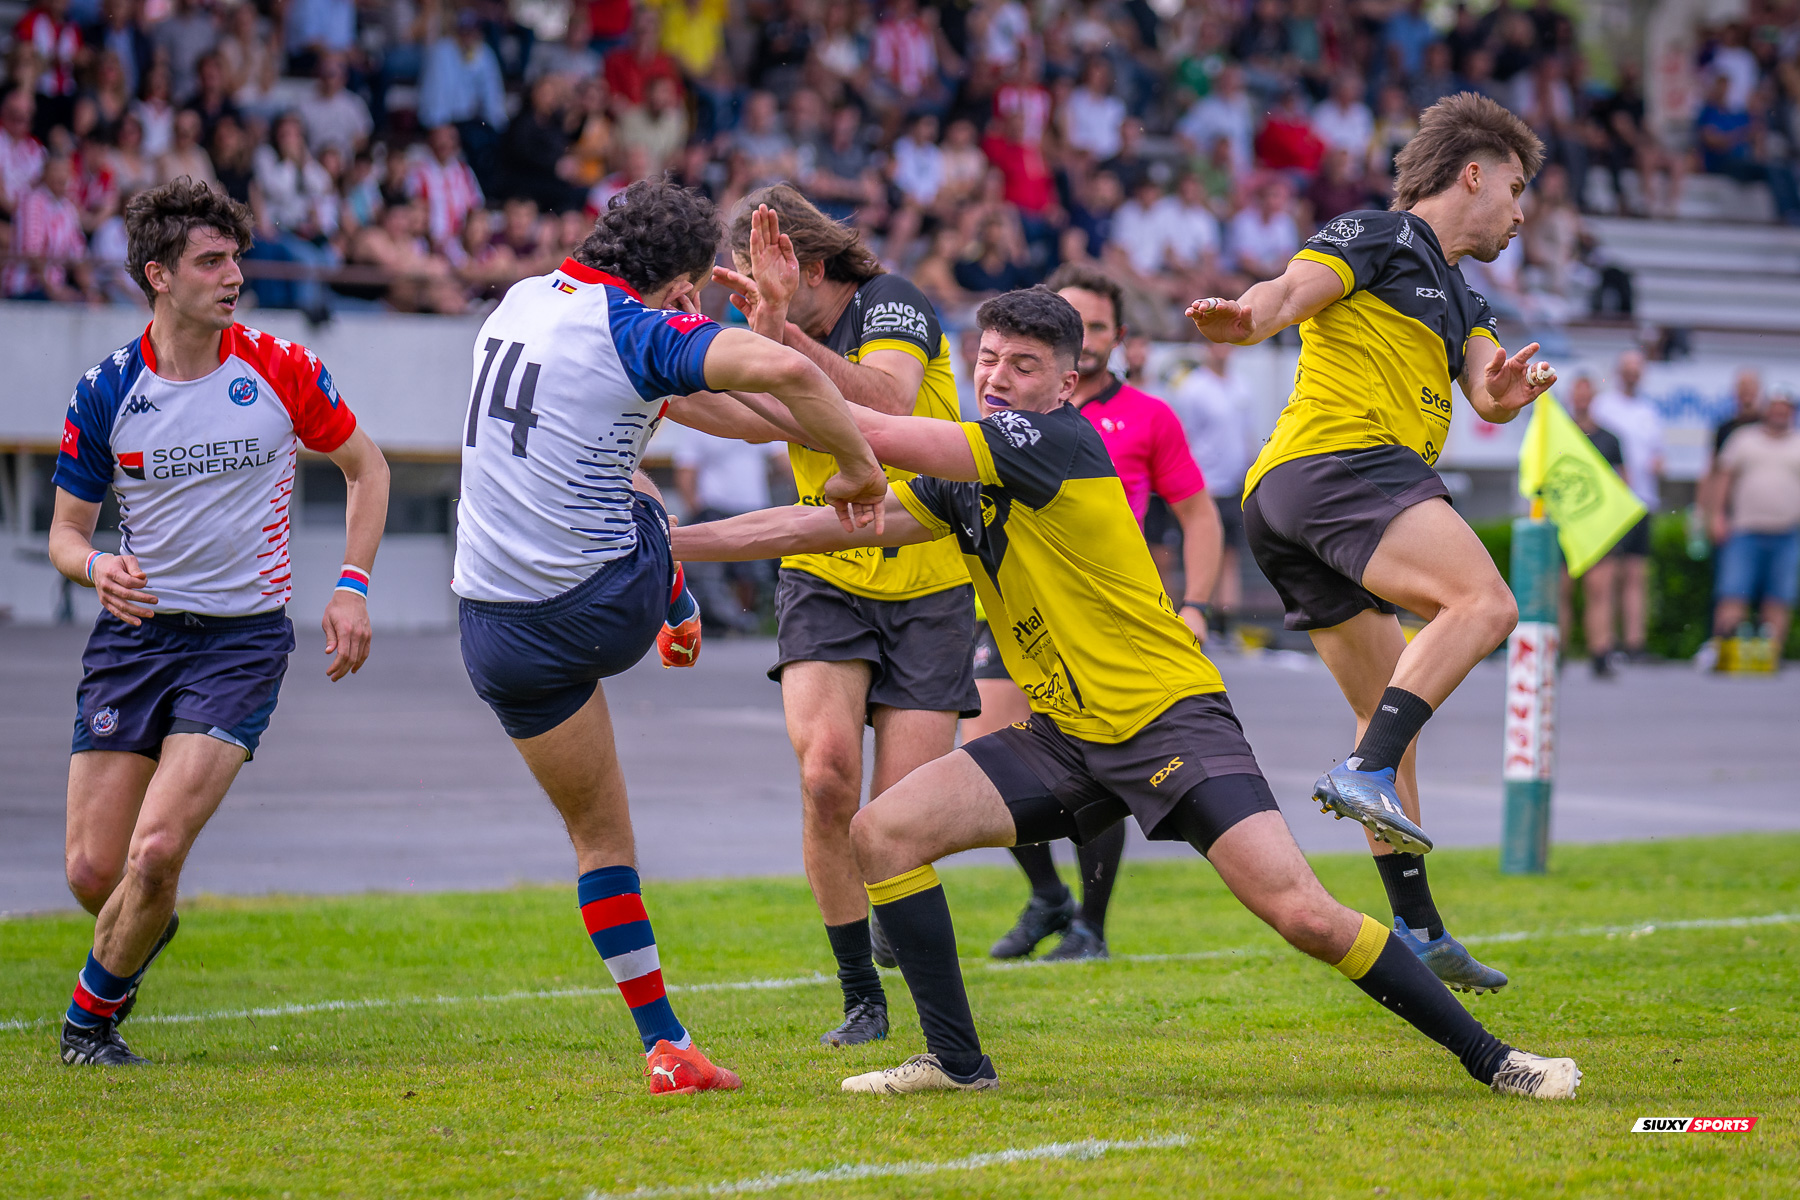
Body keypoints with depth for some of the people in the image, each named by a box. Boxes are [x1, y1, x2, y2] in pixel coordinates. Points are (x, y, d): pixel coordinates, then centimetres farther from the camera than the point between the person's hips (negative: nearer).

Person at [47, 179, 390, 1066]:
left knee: (156, 852, -18)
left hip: (243, 638, -2)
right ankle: (149, 925, 35)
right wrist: (96, 567, -18)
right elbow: (65, 531, 6)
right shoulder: (104, 392, -2)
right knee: (92, 872, -2)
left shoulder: (281, 372, -4)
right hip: (132, 632, 2)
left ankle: (93, 1014, 7)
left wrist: (352, 586, 0)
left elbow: (365, 467, 11)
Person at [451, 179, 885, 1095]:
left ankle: (664, 1042, 16)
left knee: (598, 833, 18)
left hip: (497, 632, 6)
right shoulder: (642, 331, -13)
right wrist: (857, 464, -14)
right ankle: (681, 618, 52)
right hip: (605, 605, -6)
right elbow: (785, 371, -28)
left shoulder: (520, 301, 8)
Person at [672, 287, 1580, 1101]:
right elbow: (829, 523, 8)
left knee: (1302, 914, -19)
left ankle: (1488, 1057, -5)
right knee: (882, 832, -6)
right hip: (1063, 734, 8)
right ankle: (957, 1062, 4)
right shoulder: (964, 483, 9)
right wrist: (673, 539, 3)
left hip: (1169, 720, -8)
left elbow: (880, 436, -20)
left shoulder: (1059, 442, -15)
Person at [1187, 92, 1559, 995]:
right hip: (1339, 458, -10)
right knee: (1483, 603, -26)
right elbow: (1291, 290, -10)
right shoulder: (1376, 237, 5)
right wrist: (1244, 317, -34)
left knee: (1391, 710, 14)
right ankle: (1366, 773, -37)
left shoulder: (1458, 300, 32)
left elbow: (1486, 394, 17)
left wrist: (1506, 390, -8)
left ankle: (1414, 930, 18)